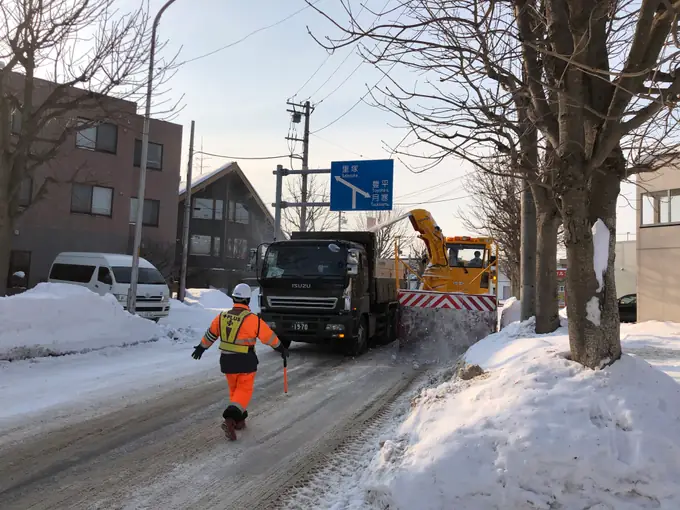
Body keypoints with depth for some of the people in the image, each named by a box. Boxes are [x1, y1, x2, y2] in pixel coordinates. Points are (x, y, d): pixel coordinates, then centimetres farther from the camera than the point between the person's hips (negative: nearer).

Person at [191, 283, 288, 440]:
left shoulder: (222, 317, 0)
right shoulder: (252, 319, -15)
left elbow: (210, 334, 15)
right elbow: (269, 337, -5)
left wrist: (201, 347, 32)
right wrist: (282, 348, 11)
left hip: (226, 361, 5)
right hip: (246, 362, -5)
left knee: (234, 389, 21)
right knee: (244, 391, 5)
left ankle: (239, 419, 26)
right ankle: (231, 418, -15)